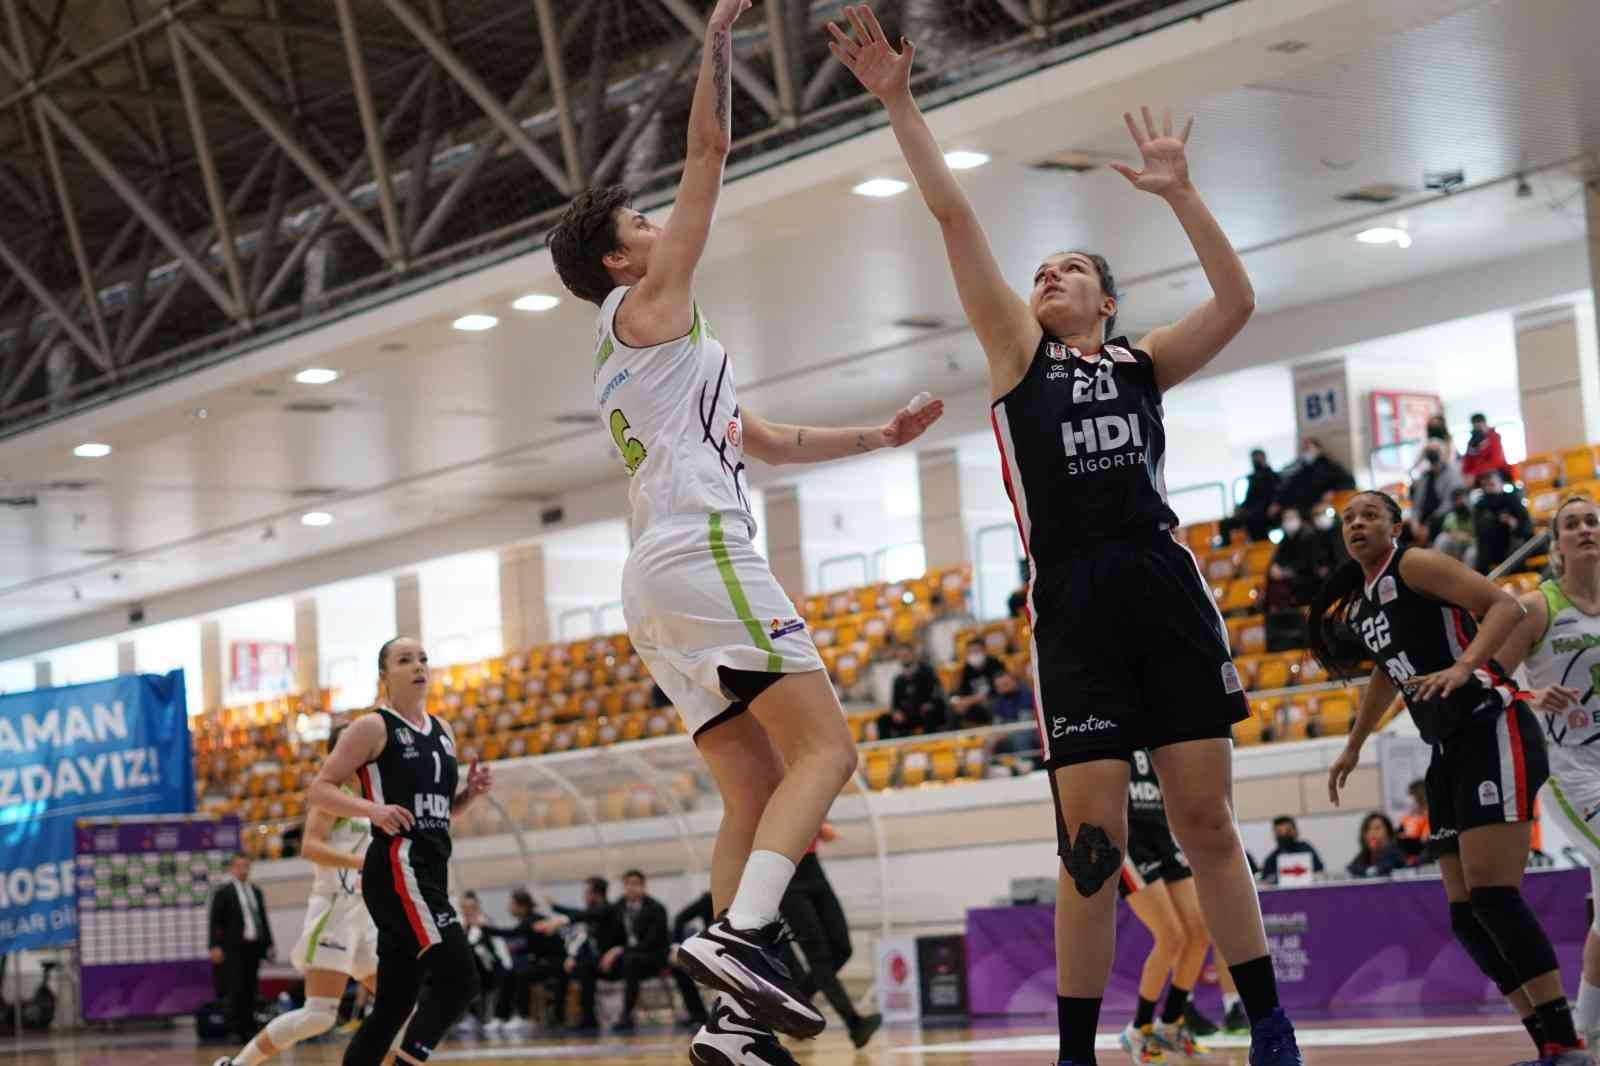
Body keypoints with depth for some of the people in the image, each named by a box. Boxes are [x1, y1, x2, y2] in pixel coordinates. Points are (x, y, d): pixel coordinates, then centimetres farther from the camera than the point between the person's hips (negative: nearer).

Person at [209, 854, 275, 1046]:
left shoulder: (256, 892, 18)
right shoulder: (223, 892, 2)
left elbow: (263, 920, 20)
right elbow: (215, 921, -3)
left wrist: (268, 944, 15)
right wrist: (215, 946, -11)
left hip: (254, 946, 5)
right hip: (234, 948, -5)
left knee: (250, 990, 5)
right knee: (236, 989, -8)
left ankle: (249, 1028, 9)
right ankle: (235, 1030, -5)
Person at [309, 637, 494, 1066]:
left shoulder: (442, 732, 18)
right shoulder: (373, 727, -3)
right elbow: (319, 790, -6)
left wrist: (470, 791, 7)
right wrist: (373, 809, -22)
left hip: (430, 875, 8)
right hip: (396, 869, -8)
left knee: (392, 1005, 7)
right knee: (459, 978, -19)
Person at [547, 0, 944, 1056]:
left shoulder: (647, 358, 31)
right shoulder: (650, 300, 6)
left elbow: (769, 440, 37)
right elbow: (710, 153, 1)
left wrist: (879, 437, 33)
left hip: (657, 586, 9)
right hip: (704, 557, -9)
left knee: (757, 792, 4)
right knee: (826, 750, -15)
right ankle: (740, 933, -33)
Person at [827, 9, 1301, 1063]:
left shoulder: (1144, 364, 17)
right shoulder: (1017, 353, 13)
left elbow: (1237, 303, 3)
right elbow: (957, 219, 7)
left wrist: (1179, 192, 1)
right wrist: (900, 104, 2)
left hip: (1166, 589, 1)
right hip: (1071, 605, -1)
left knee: (1208, 823, 2)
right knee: (1092, 841, -6)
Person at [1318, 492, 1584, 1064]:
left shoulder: (1414, 565, -5)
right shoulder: (1358, 603, 20)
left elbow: (1506, 605, -16)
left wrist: (1463, 666, -30)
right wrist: (1353, 748, 41)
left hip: (1494, 732, -9)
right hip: (1449, 753, 9)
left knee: (1492, 896, -19)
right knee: (1466, 914, 2)